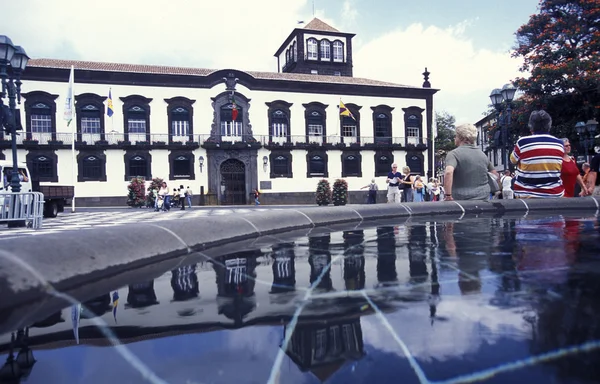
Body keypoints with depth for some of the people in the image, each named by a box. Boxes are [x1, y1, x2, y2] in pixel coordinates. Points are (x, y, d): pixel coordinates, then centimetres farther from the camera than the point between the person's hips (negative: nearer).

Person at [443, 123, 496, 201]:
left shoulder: (453, 154, -9)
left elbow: (448, 172, -28)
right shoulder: (482, 154, 13)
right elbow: (495, 175, 22)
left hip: (462, 200, -6)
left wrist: (448, 195, -24)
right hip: (484, 200, 6)